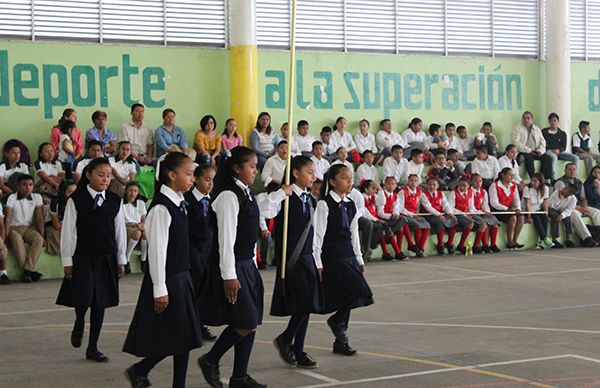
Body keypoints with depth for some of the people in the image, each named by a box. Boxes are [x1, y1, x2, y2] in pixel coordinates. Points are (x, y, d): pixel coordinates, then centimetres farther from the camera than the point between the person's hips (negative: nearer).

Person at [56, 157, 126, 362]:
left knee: (100, 303, 6)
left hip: (107, 259, 3)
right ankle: (79, 325, 24)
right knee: (83, 299, -12)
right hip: (83, 258, -3)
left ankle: (93, 348, 16)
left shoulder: (114, 201, 4)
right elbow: (68, 231, -4)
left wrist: (121, 260, 9)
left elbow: (120, 231, 9)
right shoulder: (76, 200, -6)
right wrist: (67, 261, -5)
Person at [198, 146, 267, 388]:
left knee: (251, 323, 9)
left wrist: (253, 266, 18)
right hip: (232, 267, -9)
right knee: (244, 323, -9)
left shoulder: (247, 195, 12)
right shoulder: (228, 196, -16)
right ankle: (210, 361, 10)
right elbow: (226, 239, -20)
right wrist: (229, 275, -21)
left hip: (247, 265, 9)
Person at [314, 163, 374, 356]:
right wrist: (318, 264, -14)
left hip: (348, 255, 8)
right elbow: (318, 235, -11)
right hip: (331, 257, -7)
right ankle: (337, 320, 2)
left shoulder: (350, 205, 12)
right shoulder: (325, 205, -10)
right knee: (358, 287, -20)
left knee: (346, 297, 9)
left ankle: (341, 341, 19)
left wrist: (359, 259, 16)